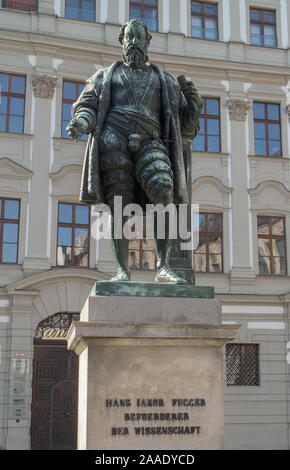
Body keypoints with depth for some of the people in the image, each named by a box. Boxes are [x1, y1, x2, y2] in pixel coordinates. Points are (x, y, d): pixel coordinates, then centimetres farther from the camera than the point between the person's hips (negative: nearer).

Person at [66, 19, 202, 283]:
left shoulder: (165, 81, 27)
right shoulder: (106, 76, 27)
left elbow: (187, 125, 22)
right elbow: (87, 105, 13)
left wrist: (193, 99, 1)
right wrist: (81, 122, -11)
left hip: (150, 142, 0)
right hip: (114, 140, 0)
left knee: (164, 196, -22)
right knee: (120, 205, -11)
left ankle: (164, 268, -25)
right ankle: (122, 269, -8)